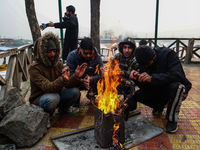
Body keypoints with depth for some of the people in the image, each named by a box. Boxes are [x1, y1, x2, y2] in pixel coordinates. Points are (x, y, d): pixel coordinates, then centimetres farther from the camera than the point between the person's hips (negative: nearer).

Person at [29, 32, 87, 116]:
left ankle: (63, 109, 16)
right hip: (39, 100, -6)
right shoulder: (34, 68, -20)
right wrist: (62, 80, -52)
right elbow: (47, 88, -34)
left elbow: (67, 85, -8)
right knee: (53, 98, -38)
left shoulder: (58, 64, -1)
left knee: (75, 92, -14)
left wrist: (76, 76, -28)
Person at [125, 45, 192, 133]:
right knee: (136, 95, -15)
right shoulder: (144, 62, -7)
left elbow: (176, 75, -37)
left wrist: (152, 78, -47)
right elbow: (144, 87, -8)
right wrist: (137, 77, -30)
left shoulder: (168, 54, -22)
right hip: (158, 90, 5)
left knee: (176, 87, -39)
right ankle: (159, 106, 15)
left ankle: (172, 120, -16)